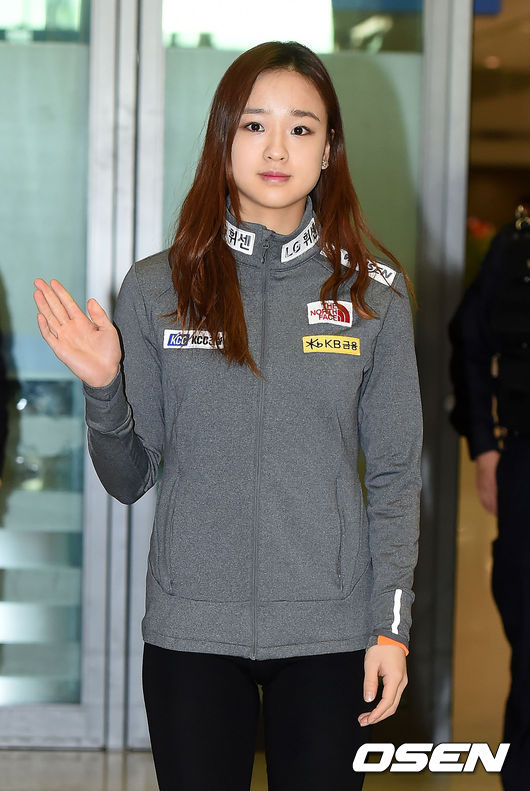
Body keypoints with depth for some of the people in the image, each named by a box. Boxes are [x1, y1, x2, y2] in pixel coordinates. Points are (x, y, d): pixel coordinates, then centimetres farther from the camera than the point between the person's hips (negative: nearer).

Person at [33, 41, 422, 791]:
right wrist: (104, 390, -14)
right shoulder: (156, 290, 1)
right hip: (191, 628, 0)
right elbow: (129, 479, 4)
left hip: (330, 629, 0)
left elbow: (394, 476, 3)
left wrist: (392, 625, -1)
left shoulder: (373, 294, 1)